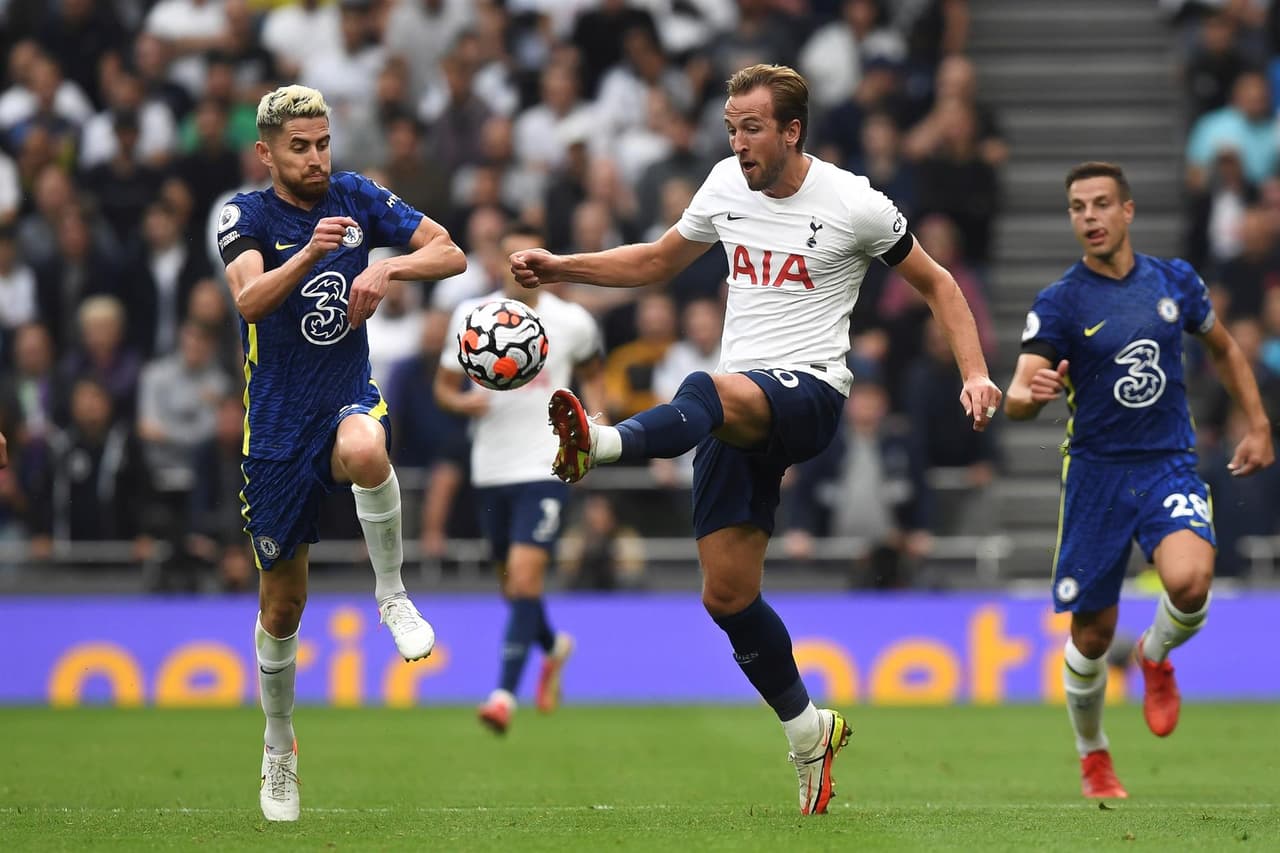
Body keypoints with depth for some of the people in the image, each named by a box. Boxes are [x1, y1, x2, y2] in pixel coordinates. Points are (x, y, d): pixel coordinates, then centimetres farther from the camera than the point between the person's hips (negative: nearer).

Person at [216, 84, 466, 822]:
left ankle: (392, 594, -18)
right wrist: (309, 255, -45)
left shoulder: (357, 198, 0)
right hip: (278, 427, 0)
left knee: (365, 451, -39)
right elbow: (249, 298, -27)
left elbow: (451, 253, -1)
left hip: (349, 399, 1)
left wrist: (388, 269, -20)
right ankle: (279, 749, 27)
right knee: (283, 605, 6)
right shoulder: (247, 215, -8)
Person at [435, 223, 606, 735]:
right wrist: (463, 401, -15)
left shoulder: (572, 322, -1)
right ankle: (553, 648, 46)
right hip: (490, 468, 3)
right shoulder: (471, 316, 1)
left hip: (546, 467, -3)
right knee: (511, 580, 15)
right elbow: (443, 386, 7)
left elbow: (592, 373, 19)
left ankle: (505, 693, -20)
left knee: (525, 574, -18)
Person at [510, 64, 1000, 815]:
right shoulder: (726, 186, 9)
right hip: (740, 410, 6)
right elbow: (658, 262, 24)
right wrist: (560, 268, 12)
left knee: (710, 392, -40)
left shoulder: (854, 205, -5)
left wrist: (977, 376, -7)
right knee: (727, 593, 3)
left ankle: (600, 444, -69)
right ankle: (808, 731, 21)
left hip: (809, 392, -6)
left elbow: (938, 285, 5)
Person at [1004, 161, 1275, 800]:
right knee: (1093, 631, 2)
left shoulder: (1176, 281, 3)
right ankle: (1092, 756, 28)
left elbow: (1224, 349, 22)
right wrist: (1030, 395, -39)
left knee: (1189, 581, -27)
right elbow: (1015, 400, -15)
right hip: (1096, 474, -1)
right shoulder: (1060, 302, -6)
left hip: (1170, 466, 1)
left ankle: (1155, 657, 8)